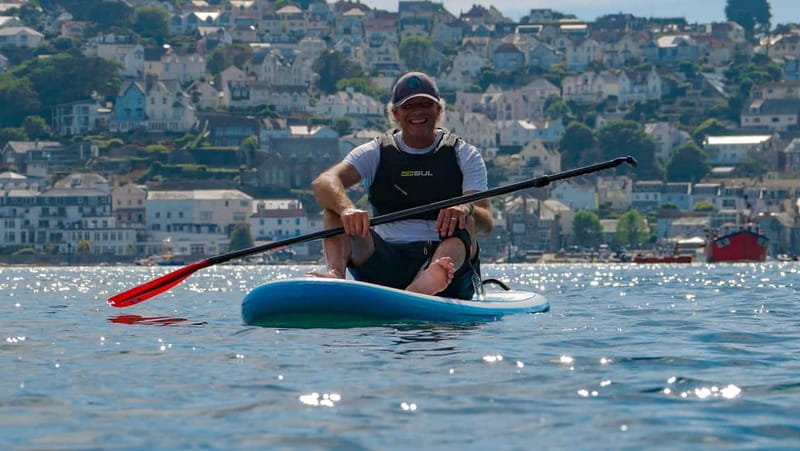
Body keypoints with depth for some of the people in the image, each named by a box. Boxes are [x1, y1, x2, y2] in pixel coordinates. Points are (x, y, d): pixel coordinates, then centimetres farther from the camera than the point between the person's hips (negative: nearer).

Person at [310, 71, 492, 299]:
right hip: (388, 261, 1)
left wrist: (467, 210, -31)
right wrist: (347, 208, -33)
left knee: (465, 222, -32)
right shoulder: (376, 154, 11)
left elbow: (486, 223, -5)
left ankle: (426, 283, -64)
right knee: (335, 208, -16)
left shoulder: (464, 155, 10)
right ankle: (336, 275, -47)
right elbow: (323, 183, -9)